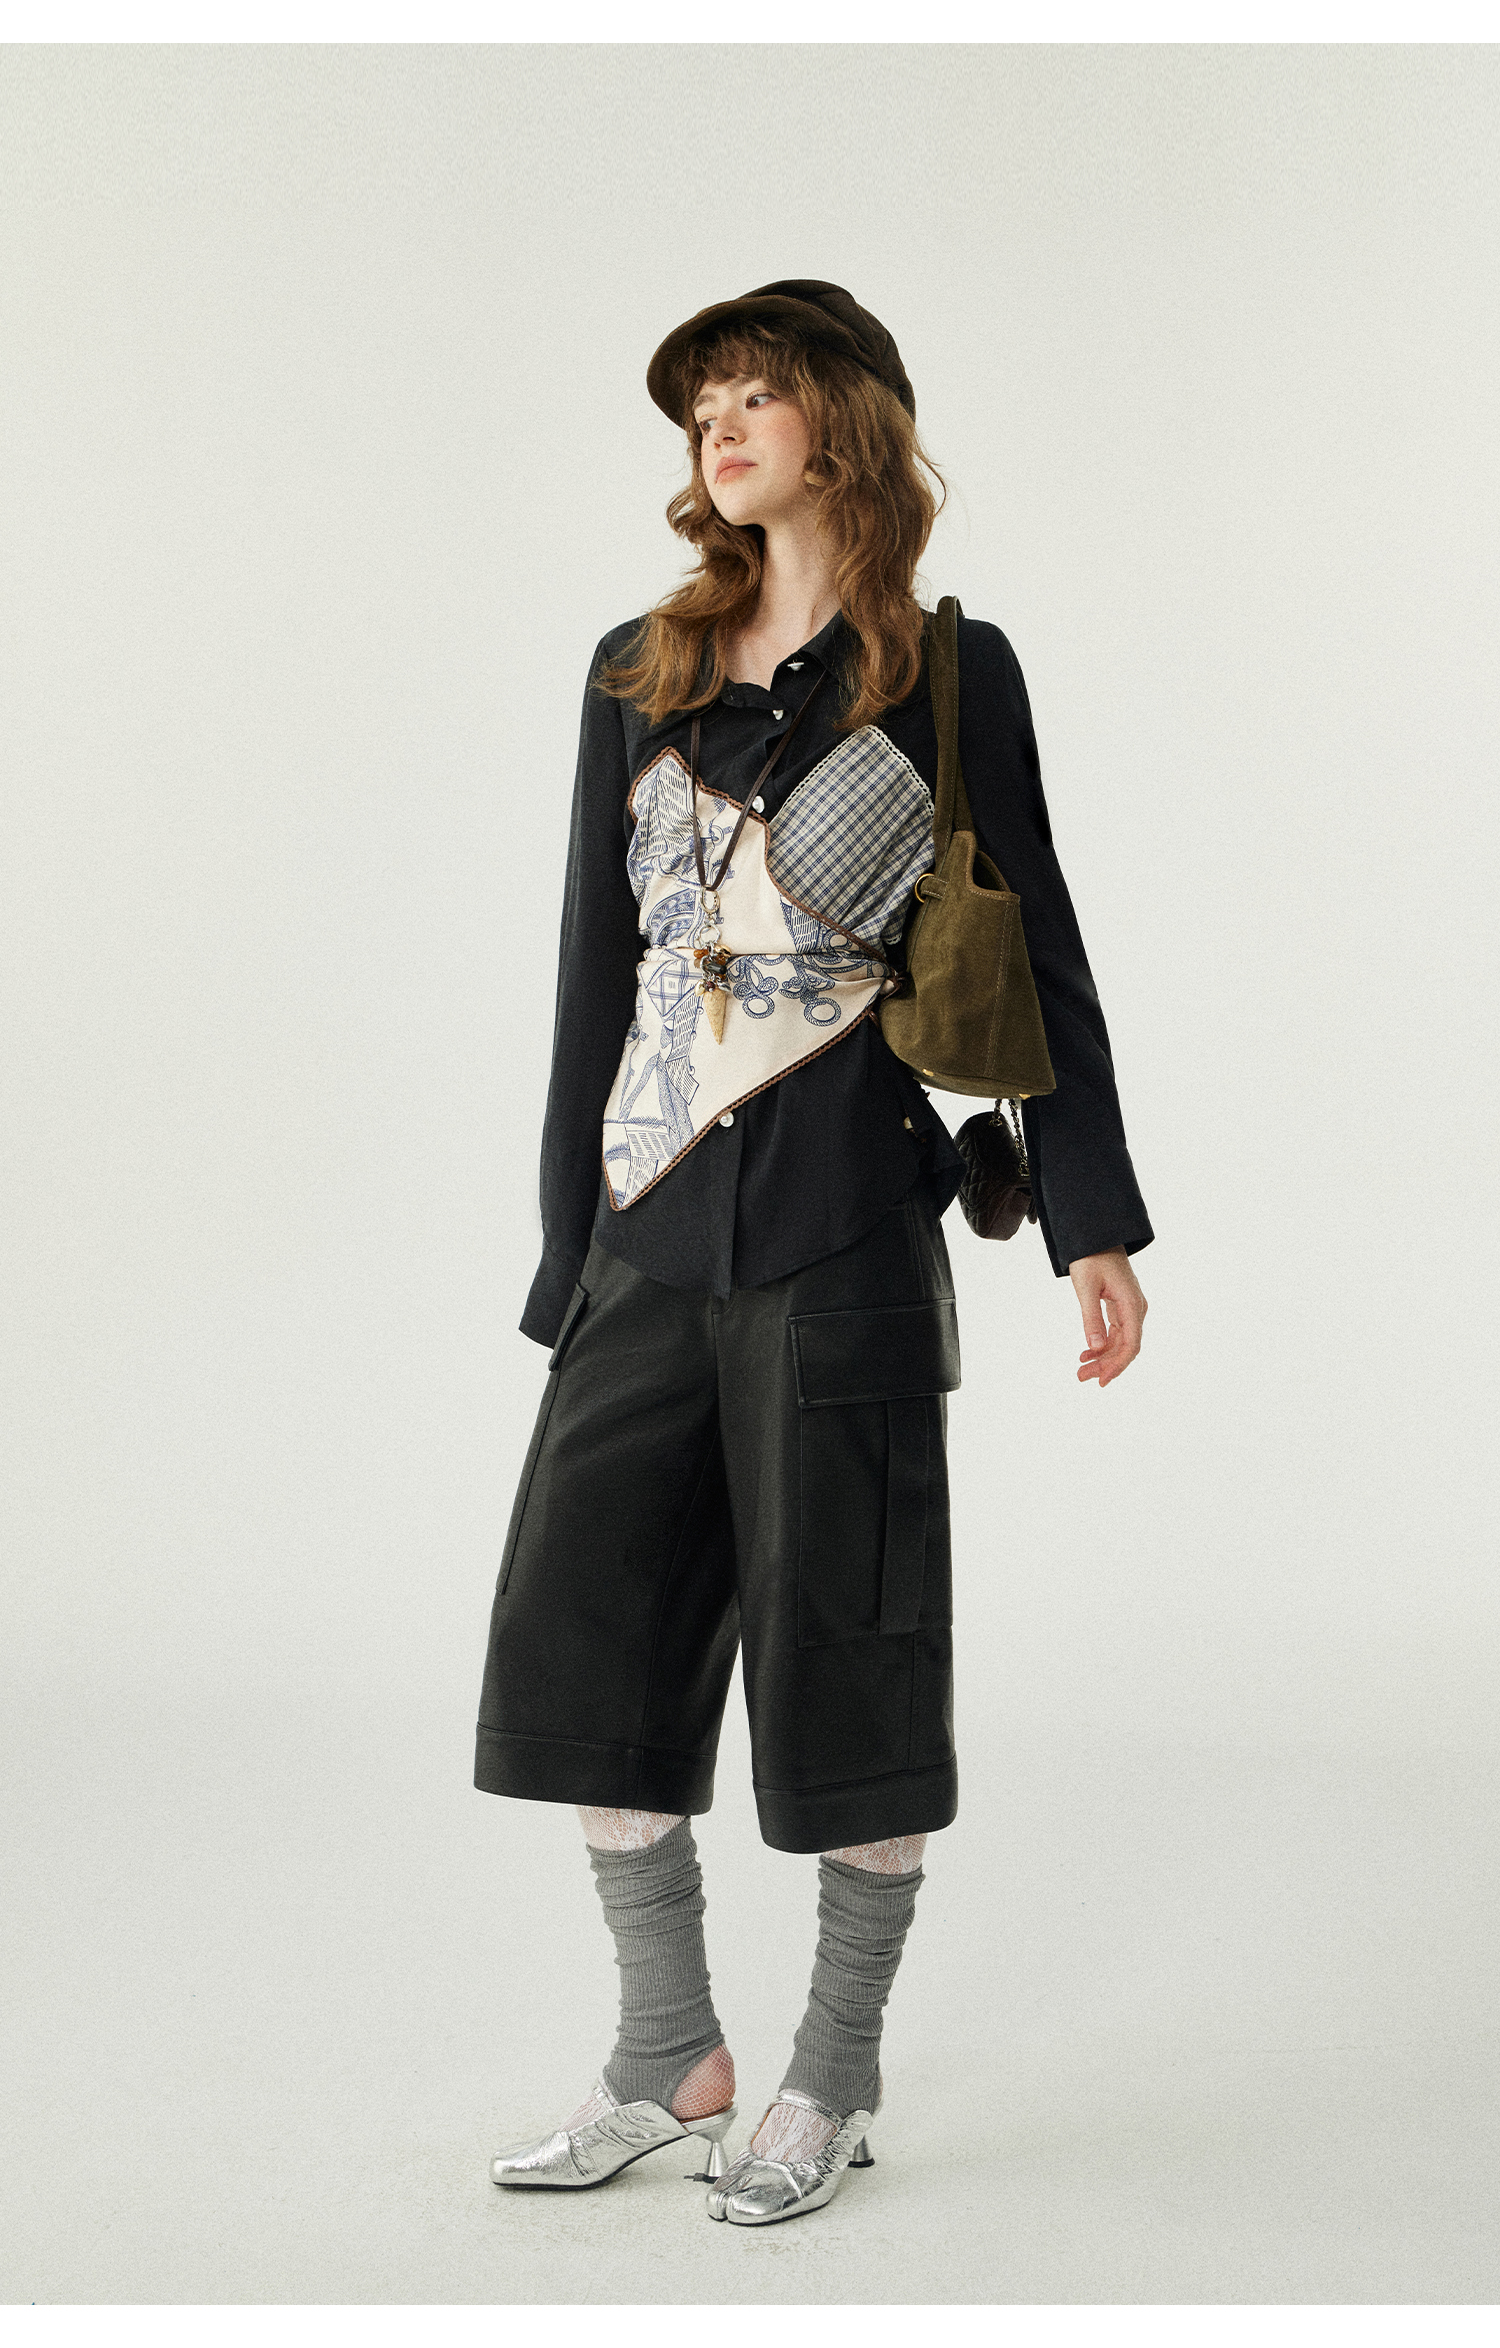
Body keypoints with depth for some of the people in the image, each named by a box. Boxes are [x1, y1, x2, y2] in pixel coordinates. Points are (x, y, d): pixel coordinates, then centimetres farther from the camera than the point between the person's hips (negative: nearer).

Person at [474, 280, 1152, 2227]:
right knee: (591, 1630, 5)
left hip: (839, 1225, -5)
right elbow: (597, 966, 14)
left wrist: (1096, 1226, -2)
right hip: (654, 1225, 5)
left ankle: (834, 2084, 17)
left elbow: (1036, 954, 2)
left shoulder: (946, 677, 1)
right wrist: (570, 1237, 12)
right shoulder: (641, 675, 13)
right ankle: (671, 2059, 20)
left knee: (840, 1646, 1)